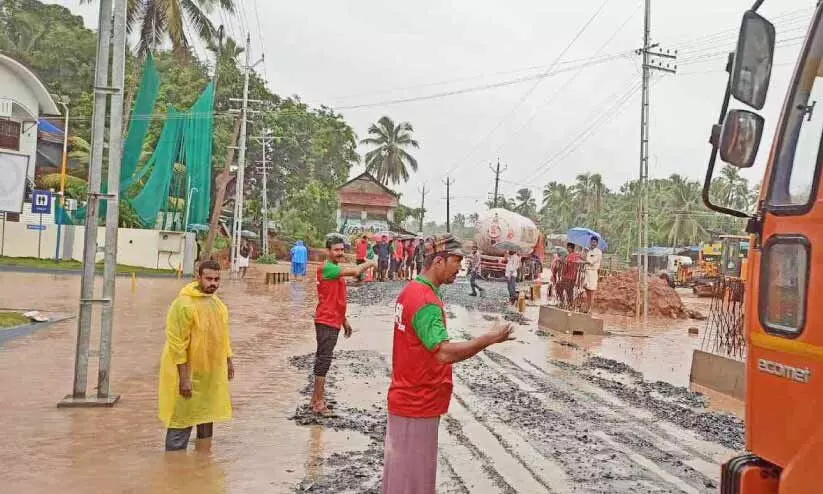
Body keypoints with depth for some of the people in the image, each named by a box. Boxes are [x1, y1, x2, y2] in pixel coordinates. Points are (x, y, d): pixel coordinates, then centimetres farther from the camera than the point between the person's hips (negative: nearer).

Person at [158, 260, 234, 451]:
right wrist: (184, 378, -23)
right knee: (181, 421, 0)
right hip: (188, 373, -8)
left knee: (207, 417, 18)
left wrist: (228, 361, 15)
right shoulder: (184, 304, -19)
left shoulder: (216, 302, 7)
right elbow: (177, 345, -21)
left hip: (210, 374, 8)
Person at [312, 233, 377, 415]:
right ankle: (319, 402, 0)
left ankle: (316, 398, 25)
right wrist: (369, 264, -7)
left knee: (322, 360, 15)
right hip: (326, 322, -10)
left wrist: (344, 321, 22)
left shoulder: (337, 271, 14)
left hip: (334, 322, 10)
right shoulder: (326, 268, -16)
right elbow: (355, 271, -25)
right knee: (323, 361, -6)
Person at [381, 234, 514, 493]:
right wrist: (491, 337, -27)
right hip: (417, 404, -9)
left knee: (402, 472, 21)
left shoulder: (411, 290, 7)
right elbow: (444, 353, -33)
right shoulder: (425, 300, -24)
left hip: (409, 398, 10)